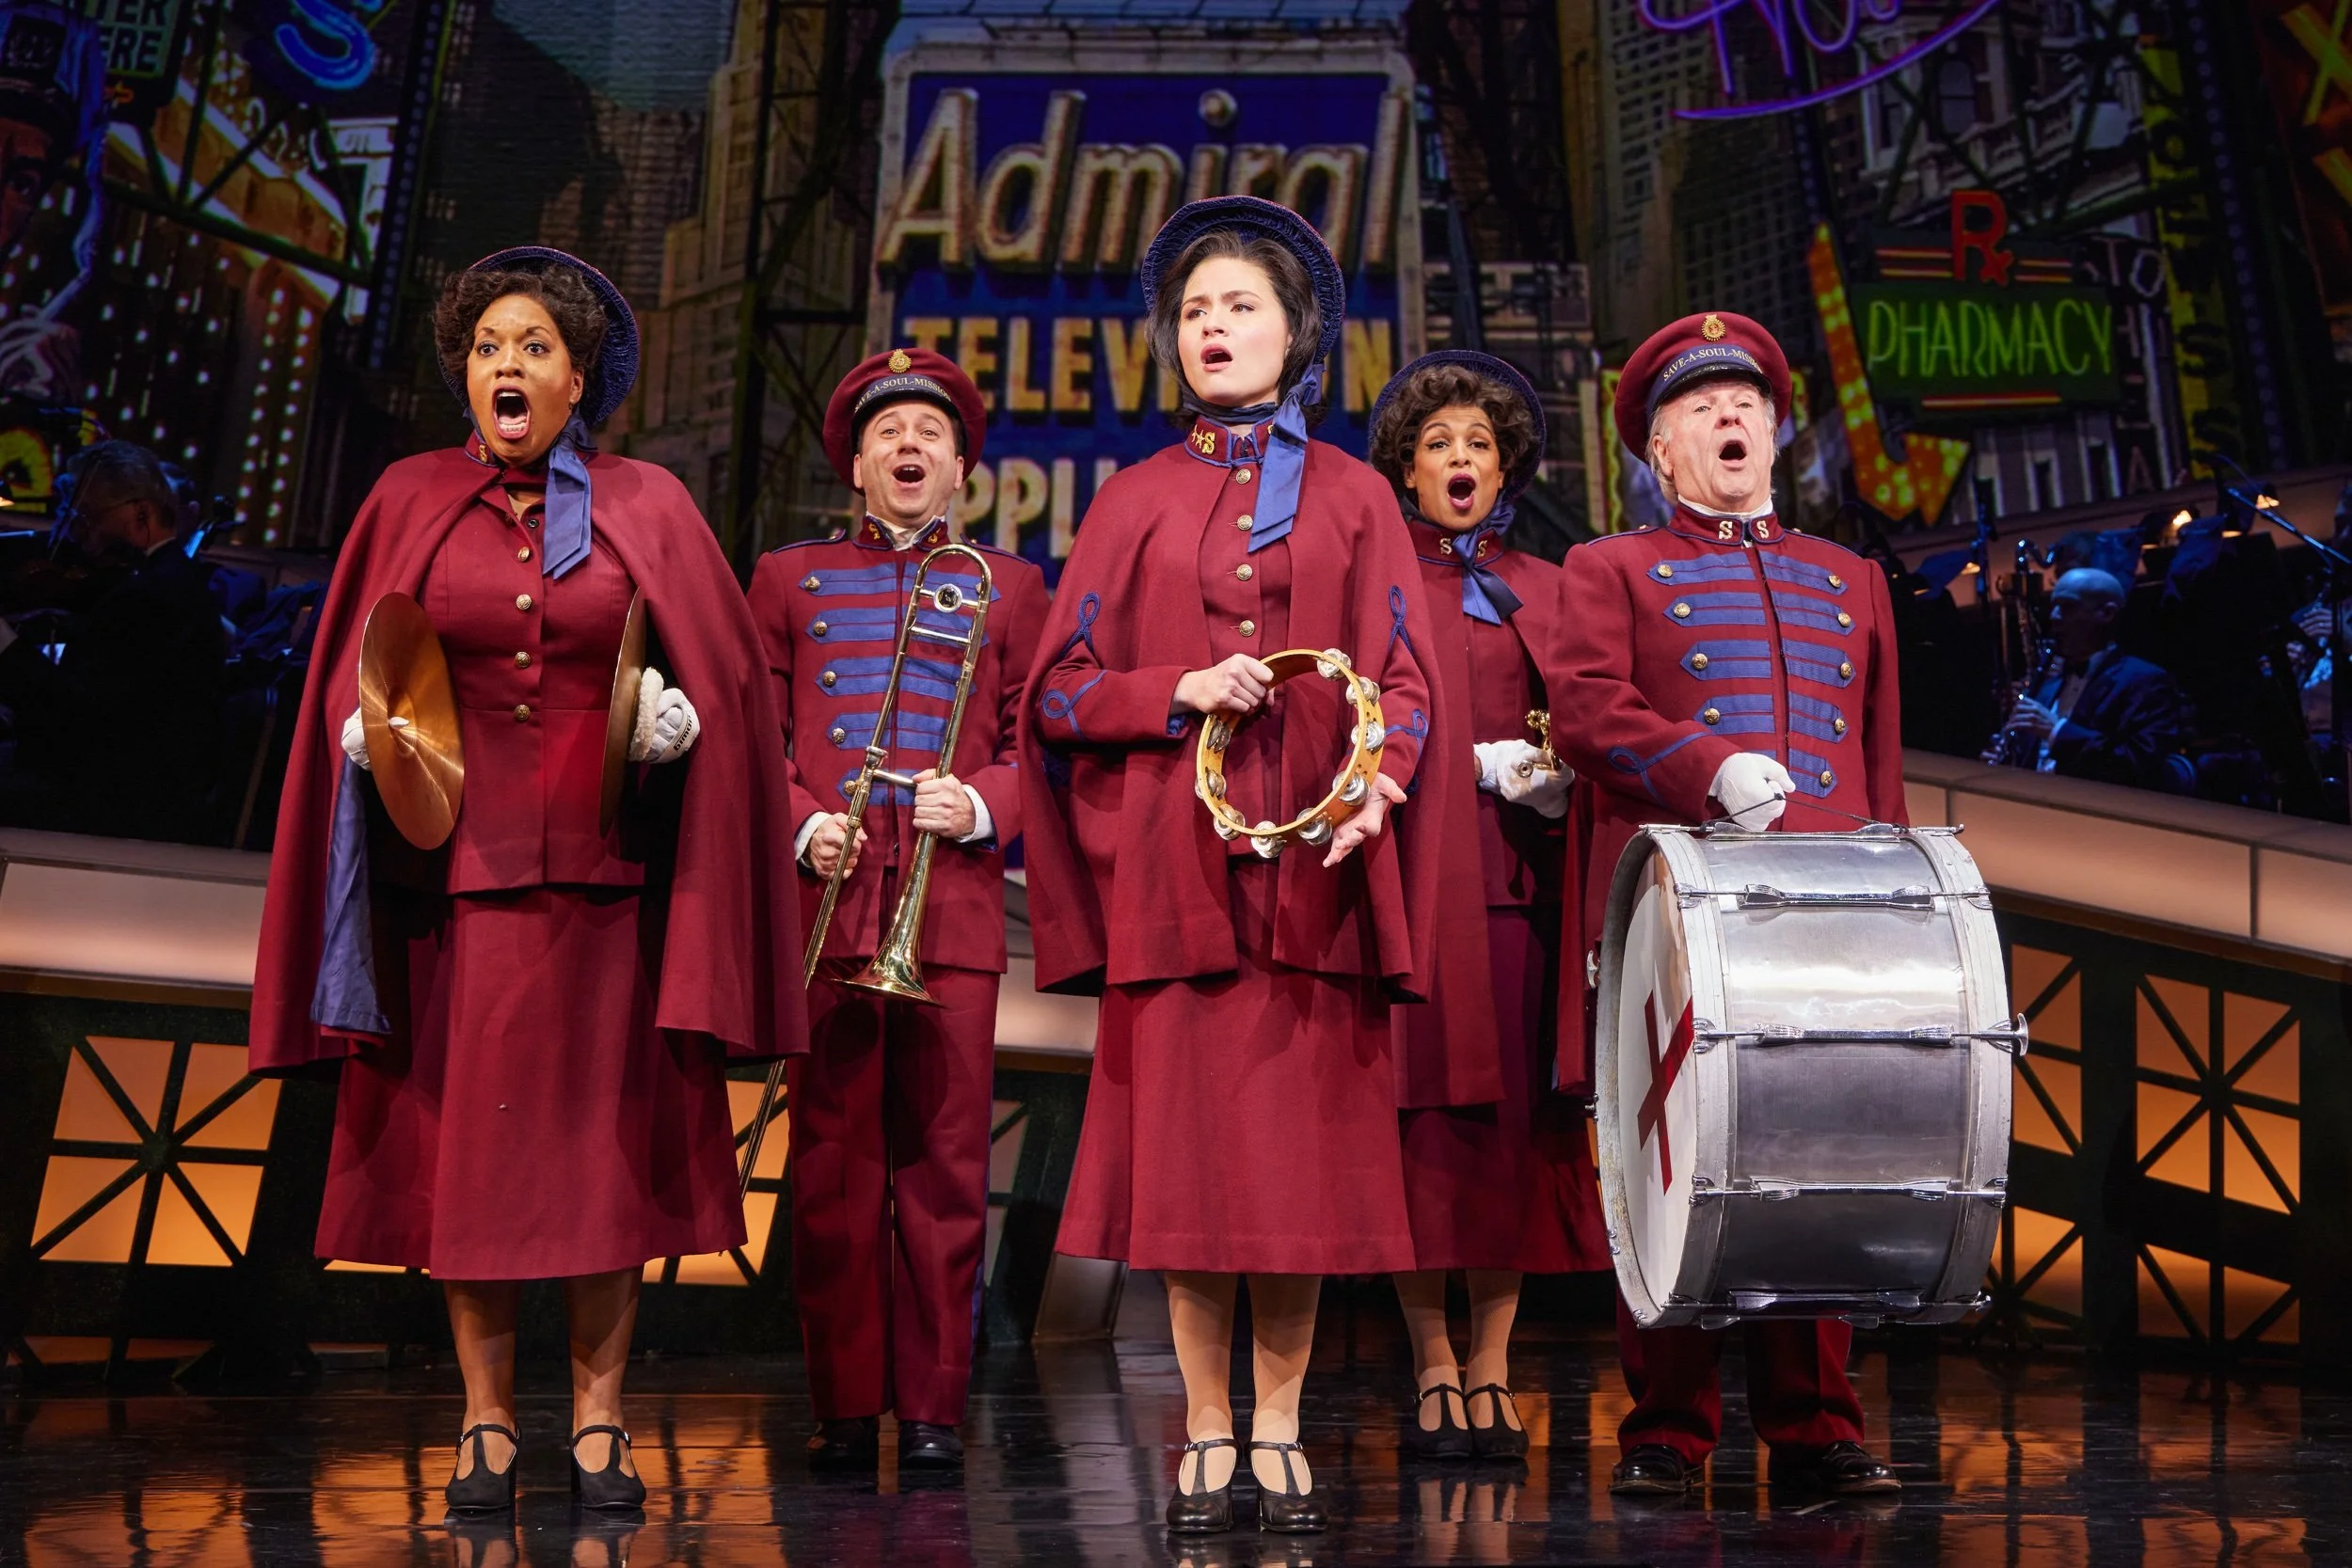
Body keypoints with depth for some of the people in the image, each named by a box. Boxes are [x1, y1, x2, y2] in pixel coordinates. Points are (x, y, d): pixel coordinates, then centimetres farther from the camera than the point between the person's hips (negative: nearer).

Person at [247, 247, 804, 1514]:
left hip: (601, 873, -1)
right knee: (462, 1137, 2)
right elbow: (350, 681, 12)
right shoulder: (411, 501, 9)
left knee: (602, 1140, 0)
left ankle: (598, 1416, 11)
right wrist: (367, 730, -8)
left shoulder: (647, 507, 7)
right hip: (457, 865, 1)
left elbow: (723, 674, 6)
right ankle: (486, 1418, 14)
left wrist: (676, 720, -14)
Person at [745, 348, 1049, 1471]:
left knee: (944, 1165, 1)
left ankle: (932, 1403, 10)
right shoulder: (789, 578, 15)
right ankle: (845, 1407, 12)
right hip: (827, 904, 0)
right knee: (834, 1167, 2)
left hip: (952, 905, 0)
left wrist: (981, 807, -10)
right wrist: (802, 826, -6)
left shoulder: (1008, 586, 15)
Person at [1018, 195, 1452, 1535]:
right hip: (1173, 864, 0)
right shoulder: (1135, 503, 13)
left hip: (1312, 869, 0)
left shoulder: (1352, 498, 12)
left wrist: (1377, 783, -15)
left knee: (1304, 1151, 0)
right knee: (1187, 1149, 0)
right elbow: (1063, 692, 7)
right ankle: (1208, 1433, 13)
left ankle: (1280, 1431, 13)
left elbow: (1404, 678, 6)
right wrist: (1180, 693, -11)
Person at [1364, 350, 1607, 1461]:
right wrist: (1485, 767, -9)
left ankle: (1492, 1368, 6)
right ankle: (1434, 1370, 3)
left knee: (1517, 1115, -1)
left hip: (1519, 881, 3)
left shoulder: (1546, 591, 20)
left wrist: (1560, 778, -6)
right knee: (1425, 1111, -6)